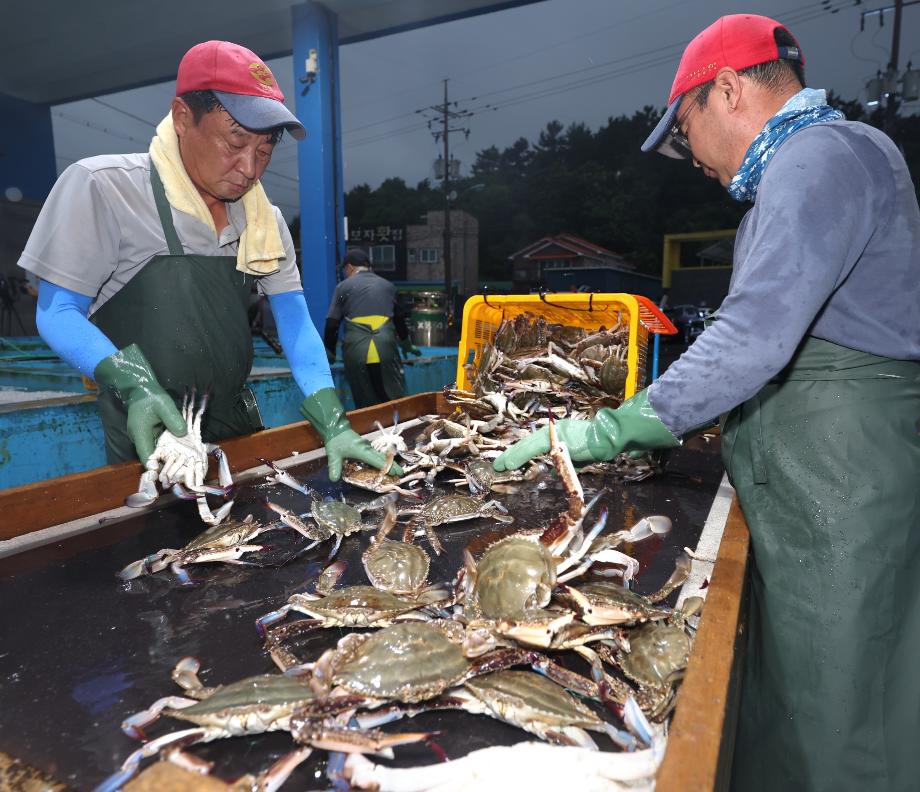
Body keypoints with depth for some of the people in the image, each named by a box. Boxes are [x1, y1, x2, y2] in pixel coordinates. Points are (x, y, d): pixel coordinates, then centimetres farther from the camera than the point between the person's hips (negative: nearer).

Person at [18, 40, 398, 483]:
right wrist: (134, 385, -28)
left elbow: (293, 318, -2)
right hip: (147, 437, -5)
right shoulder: (102, 187, -13)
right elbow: (57, 312, -9)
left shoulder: (266, 219, 1)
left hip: (238, 426, 5)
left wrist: (334, 424, -14)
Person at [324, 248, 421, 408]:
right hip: (386, 351, 1)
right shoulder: (388, 285, 19)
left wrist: (330, 353, 21)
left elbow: (331, 324, 6)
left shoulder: (343, 287, 9)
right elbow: (399, 319, 31)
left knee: (366, 405, 6)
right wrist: (407, 345, 46)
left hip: (356, 354, -1)